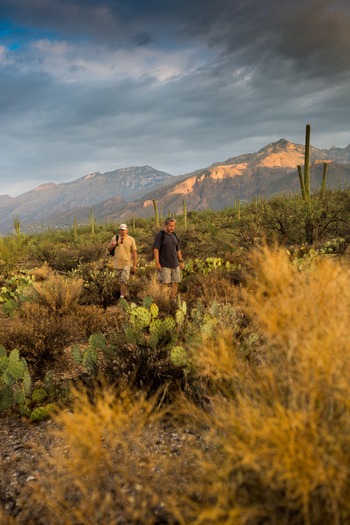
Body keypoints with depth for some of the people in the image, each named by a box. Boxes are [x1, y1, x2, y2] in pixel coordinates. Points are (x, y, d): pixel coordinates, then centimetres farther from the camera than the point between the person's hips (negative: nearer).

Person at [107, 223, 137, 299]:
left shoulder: (131, 239, -3)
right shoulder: (115, 238, 6)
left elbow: (134, 252, -3)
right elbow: (108, 248, 12)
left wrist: (134, 265, -7)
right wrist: (112, 245, -12)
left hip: (127, 263, -4)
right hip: (118, 263, 4)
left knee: (124, 279, -17)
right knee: (121, 281, 12)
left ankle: (122, 296, -15)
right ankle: (126, 294, 28)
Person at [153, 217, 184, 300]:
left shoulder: (174, 235, 15)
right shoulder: (160, 235, -5)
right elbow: (156, 249, -11)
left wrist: (181, 261, 16)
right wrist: (157, 263, -17)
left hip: (175, 265, 6)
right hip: (164, 265, -6)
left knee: (175, 283, 7)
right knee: (165, 284, -6)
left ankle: (173, 300, 15)